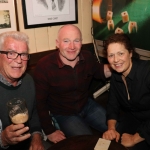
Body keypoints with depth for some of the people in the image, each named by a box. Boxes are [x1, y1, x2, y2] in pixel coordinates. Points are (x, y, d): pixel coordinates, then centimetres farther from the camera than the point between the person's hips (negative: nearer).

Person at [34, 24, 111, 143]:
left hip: (88, 106, 5)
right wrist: (49, 131, -13)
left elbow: (99, 71, 11)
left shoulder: (88, 57, -13)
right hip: (63, 114, -4)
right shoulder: (44, 66, -25)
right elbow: (40, 101, -17)